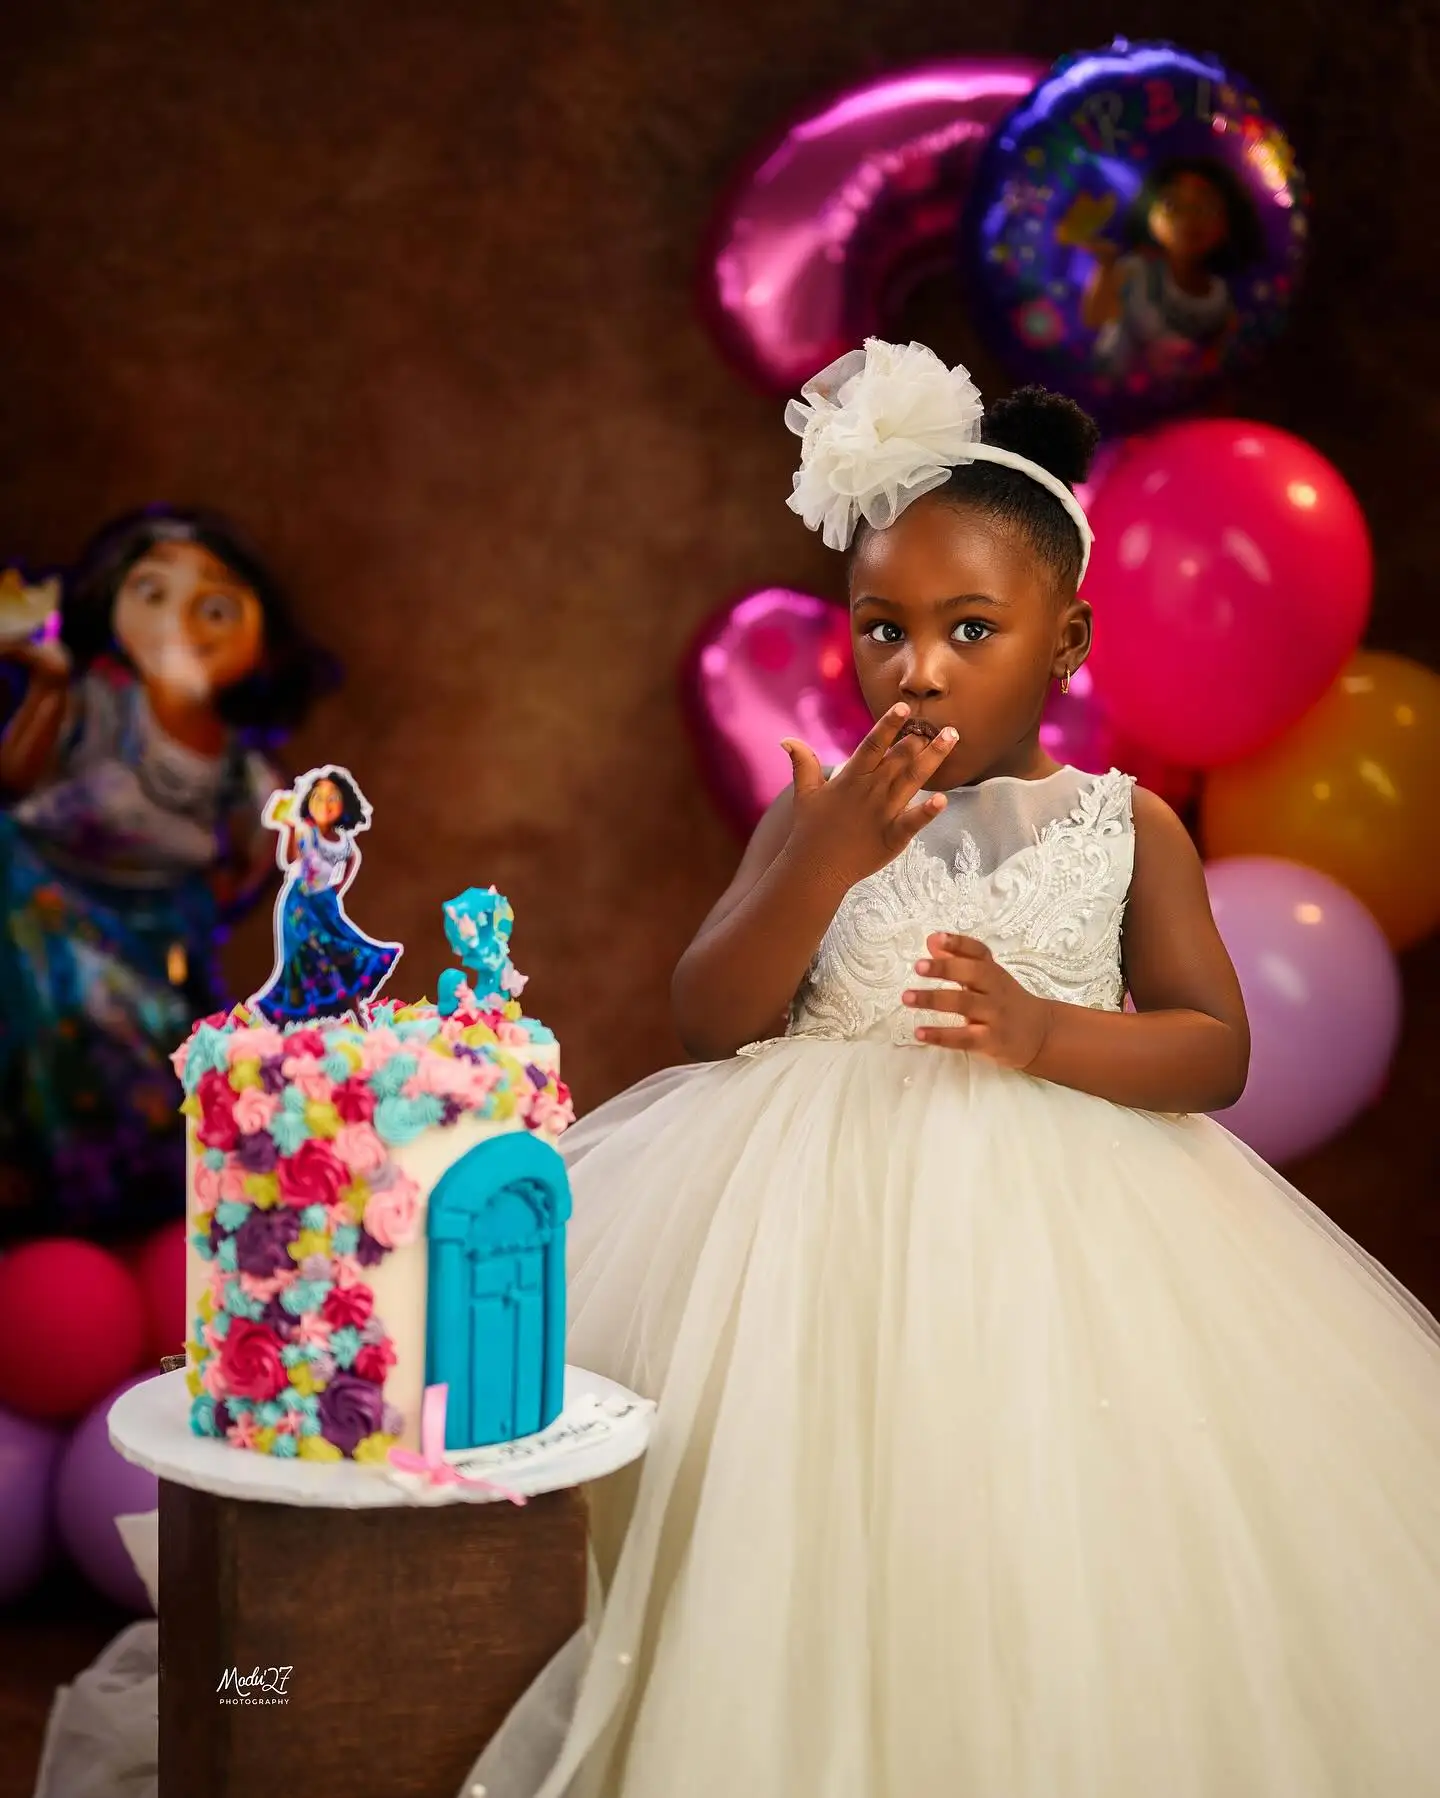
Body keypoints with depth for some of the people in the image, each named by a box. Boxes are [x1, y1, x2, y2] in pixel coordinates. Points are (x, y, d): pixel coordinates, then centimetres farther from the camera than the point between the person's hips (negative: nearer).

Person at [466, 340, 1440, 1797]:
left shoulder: (1124, 827, 6)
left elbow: (1216, 1050, 0)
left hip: (1052, 1209, 0)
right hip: (818, 1205, 1)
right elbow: (708, 1024, -2)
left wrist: (1043, 1032, -20)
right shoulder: (821, 818, 7)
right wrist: (822, 865, -18)